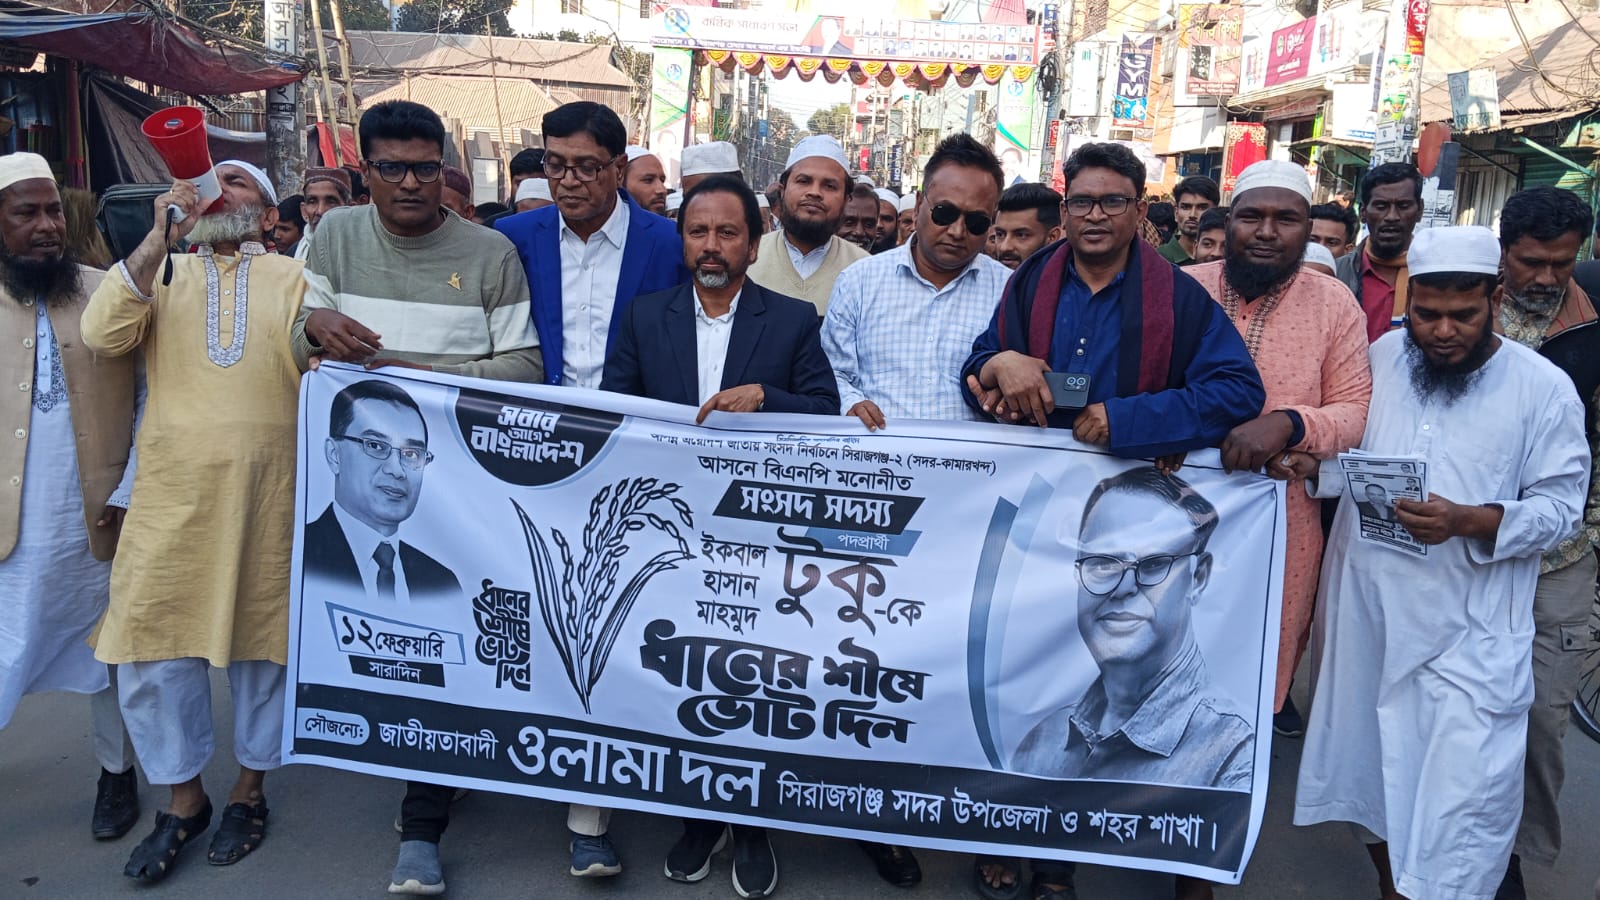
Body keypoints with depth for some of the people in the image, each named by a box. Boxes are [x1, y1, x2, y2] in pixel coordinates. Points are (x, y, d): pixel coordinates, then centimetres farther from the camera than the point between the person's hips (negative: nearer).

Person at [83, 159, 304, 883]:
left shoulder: (294, 279, 8)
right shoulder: (161, 272, 12)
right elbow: (102, 336, -6)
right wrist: (160, 237, -11)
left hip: (266, 494, -1)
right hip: (170, 493, 2)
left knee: (260, 637, 8)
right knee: (150, 644, 2)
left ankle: (249, 790, 27)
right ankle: (184, 798, 22)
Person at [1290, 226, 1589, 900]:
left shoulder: (1543, 388, -7)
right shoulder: (1381, 358, 4)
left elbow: (1561, 506, -7)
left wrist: (1469, 522, -24)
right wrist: (1309, 467, -9)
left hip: (1468, 634, -4)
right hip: (1365, 610, 4)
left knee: (1462, 789, -5)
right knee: (1368, 763, 18)